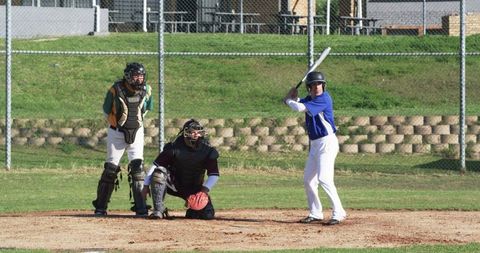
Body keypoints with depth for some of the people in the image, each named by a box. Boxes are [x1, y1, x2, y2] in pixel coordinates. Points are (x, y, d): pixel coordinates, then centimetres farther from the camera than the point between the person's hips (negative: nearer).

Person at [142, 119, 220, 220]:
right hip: (173, 185, -1)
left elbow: (214, 174, -8)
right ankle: (158, 210, -28)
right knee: (158, 173, -32)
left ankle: (193, 208, 19)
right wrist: (146, 185, -15)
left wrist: (205, 190, -23)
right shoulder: (174, 146, -15)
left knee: (208, 214, -18)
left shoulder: (207, 150, -11)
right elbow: (156, 166, -11)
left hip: (194, 189, 1)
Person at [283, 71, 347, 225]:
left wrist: (289, 101, -4)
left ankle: (339, 213, -16)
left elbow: (300, 108, -23)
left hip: (327, 143, -10)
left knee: (324, 179, -19)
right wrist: (293, 98, -5)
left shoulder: (324, 99, -17)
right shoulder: (310, 98, 10)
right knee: (308, 180, 13)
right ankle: (316, 214, 23)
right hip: (315, 144, 10)